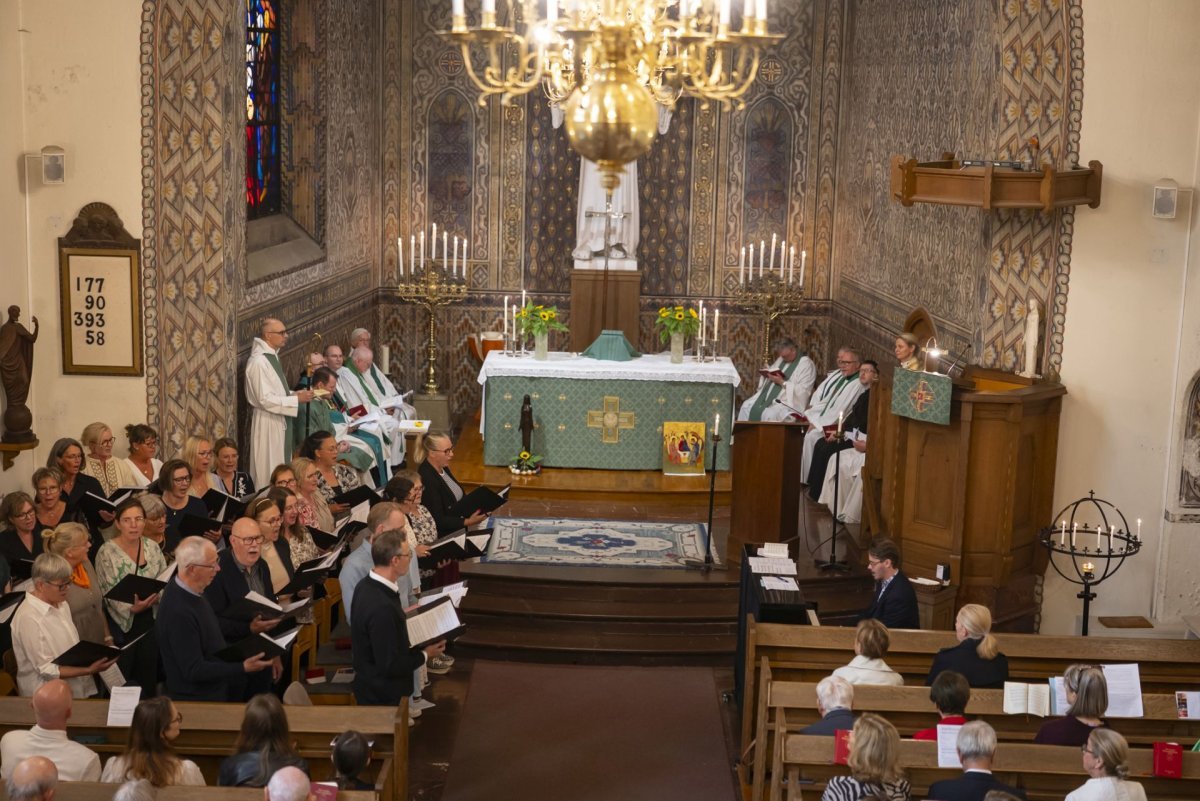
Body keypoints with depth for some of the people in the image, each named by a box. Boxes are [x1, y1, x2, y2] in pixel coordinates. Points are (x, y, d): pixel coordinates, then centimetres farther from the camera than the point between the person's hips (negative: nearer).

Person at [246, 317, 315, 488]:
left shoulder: (272, 356, 9)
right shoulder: (258, 361, -21)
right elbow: (265, 400, -23)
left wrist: (293, 394, 3)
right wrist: (296, 399, -19)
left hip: (280, 419, 10)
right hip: (267, 422, -9)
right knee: (269, 471, 0)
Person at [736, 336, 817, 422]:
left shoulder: (806, 364, -10)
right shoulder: (781, 359, 15)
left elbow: (802, 392, -18)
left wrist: (782, 382, -20)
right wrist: (766, 374, -1)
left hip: (787, 401, -8)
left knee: (769, 414, -33)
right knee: (746, 406, -8)